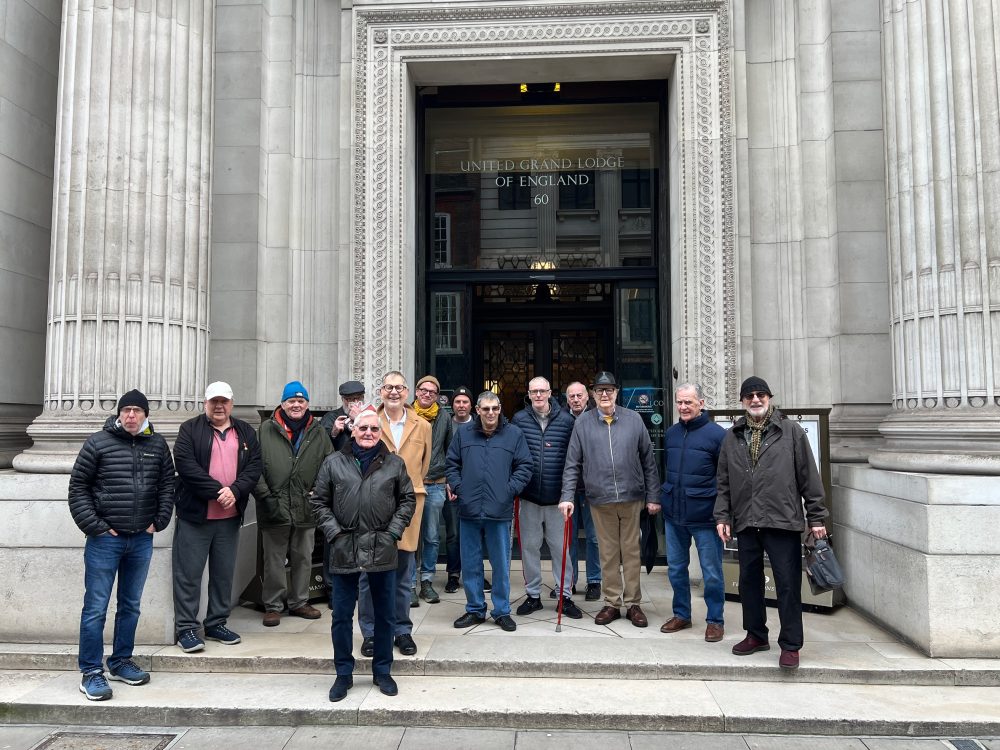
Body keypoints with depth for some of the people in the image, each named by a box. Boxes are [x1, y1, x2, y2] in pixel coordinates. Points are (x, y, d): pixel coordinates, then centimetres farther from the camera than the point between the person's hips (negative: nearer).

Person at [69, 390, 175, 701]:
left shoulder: (157, 445, 5)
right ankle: (91, 672, 11)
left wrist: (158, 522, 3)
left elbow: (167, 485, 11)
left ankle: (121, 662, 27)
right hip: (105, 539, -4)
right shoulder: (98, 443, -5)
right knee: (96, 607, 1)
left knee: (131, 605, 14)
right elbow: (78, 486, -3)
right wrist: (95, 527, -8)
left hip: (142, 539, 4)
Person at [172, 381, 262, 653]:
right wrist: (217, 491, -17)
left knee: (224, 573, 12)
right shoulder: (190, 430, 0)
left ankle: (217, 624, 24)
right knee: (189, 572, 1)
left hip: (230, 516, 4)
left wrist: (235, 491, -13)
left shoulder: (246, 432, 11)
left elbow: (255, 466, 3)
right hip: (195, 513, -4)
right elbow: (186, 465, -13)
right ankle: (185, 628, 10)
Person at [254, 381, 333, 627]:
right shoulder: (266, 429, -1)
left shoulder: (319, 433, 7)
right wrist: (265, 496, -10)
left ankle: (299, 602, 28)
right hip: (274, 509, -2)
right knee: (274, 559, 7)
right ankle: (273, 605, 20)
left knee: (303, 558, 14)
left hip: (306, 508, 3)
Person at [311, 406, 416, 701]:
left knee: (384, 615, 11)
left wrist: (393, 532, -3)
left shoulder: (394, 464, 4)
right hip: (343, 549, 0)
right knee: (341, 616, 8)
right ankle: (343, 674, 24)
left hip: (382, 550, 1)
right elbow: (320, 502, 5)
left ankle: (382, 671, 28)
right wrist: (334, 533, -5)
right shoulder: (334, 462, 3)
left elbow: (408, 499, 7)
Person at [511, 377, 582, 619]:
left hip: (557, 497, -1)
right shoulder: (519, 420, 1)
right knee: (529, 547, 10)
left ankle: (564, 596, 19)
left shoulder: (566, 420, -1)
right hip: (528, 497, 1)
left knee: (561, 547, 6)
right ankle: (533, 595, 24)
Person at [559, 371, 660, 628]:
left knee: (632, 551, 9)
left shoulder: (633, 419, 0)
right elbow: (572, 464, 0)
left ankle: (633, 603, 21)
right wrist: (567, 496, -7)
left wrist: (653, 496, 2)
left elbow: (648, 461, 3)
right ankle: (612, 603, 22)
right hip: (600, 500, 0)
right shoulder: (583, 422, 0)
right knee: (608, 554, 10)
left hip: (631, 497, 0)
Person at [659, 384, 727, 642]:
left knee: (711, 572, 6)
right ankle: (681, 614, 30)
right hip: (673, 515, 5)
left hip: (704, 516, -5)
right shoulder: (671, 433, 8)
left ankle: (715, 620, 22)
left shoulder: (716, 434, -9)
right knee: (675, 568, 14)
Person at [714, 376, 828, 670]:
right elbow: (724, 482, 14)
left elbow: (809, 477, 1)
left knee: (788, 585, 0)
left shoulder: (791, 431, 1)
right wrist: (722, 516, 7)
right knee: (749, 582, 13)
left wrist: (816, 517, -1)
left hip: (783, 522, -4)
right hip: (745, 523, 4)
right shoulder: (732, 437, 11)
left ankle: (790, 645, 13)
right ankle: (756, 635, 29)